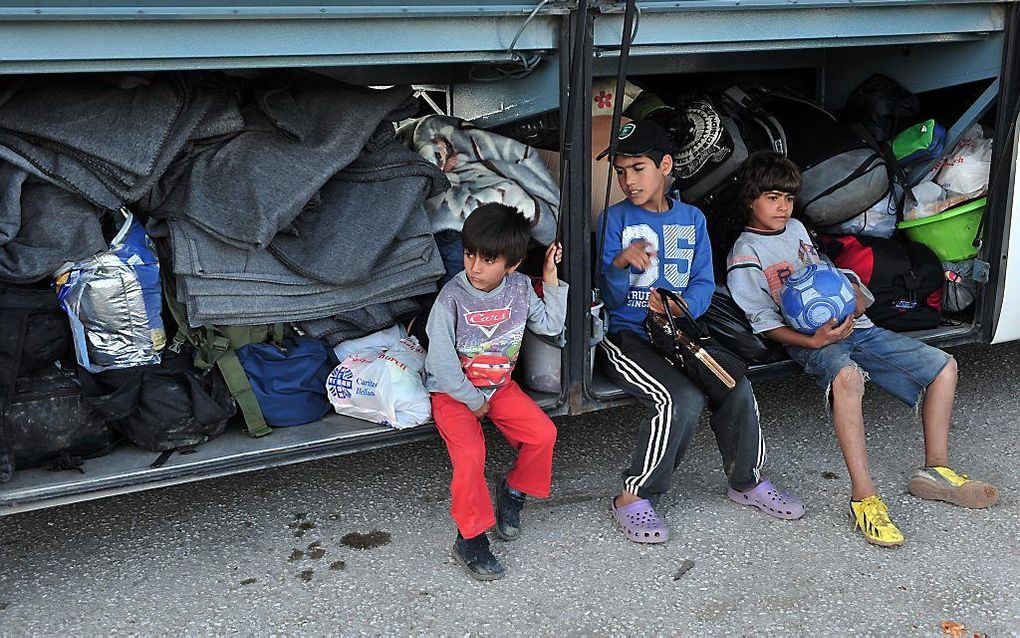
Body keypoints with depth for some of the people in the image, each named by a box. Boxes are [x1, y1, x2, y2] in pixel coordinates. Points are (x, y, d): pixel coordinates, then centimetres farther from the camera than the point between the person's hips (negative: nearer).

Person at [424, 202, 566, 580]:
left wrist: (551, 279, -1)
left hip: (500, 385, 5)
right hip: (453, 392, -5)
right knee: (470, 454, -26)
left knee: (543, 433, -14)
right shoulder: (452, 298, -21)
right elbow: (441, 361, -19)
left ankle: (513, 493, 14)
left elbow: (551, 325, 7)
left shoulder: (519, 288, -6)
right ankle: (469, 541, -9)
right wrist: (473, 400, -13)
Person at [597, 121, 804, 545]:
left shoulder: (692, 219, 12)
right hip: (625, 335, -4)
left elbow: (703, 283, 6)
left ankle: (747, 481, 7)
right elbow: (605, 295, -7)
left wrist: (680, 307, -16)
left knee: (735, 386, -19)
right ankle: (633, 498, -13)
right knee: (683, 399, -28)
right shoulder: (615, 219, 0)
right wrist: (621, 263, -29)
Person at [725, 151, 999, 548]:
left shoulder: (796, 228, 19)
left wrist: (854, 297, 6)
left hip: (852, 326, 8)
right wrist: (812, 340, -24)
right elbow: (765, 323, -9)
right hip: (808, 340, -8)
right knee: (846, 376, -42)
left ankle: (934, 471, 5)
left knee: (943, 365, 1)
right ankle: (864, 498, -41)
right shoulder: (745, 255, -4)